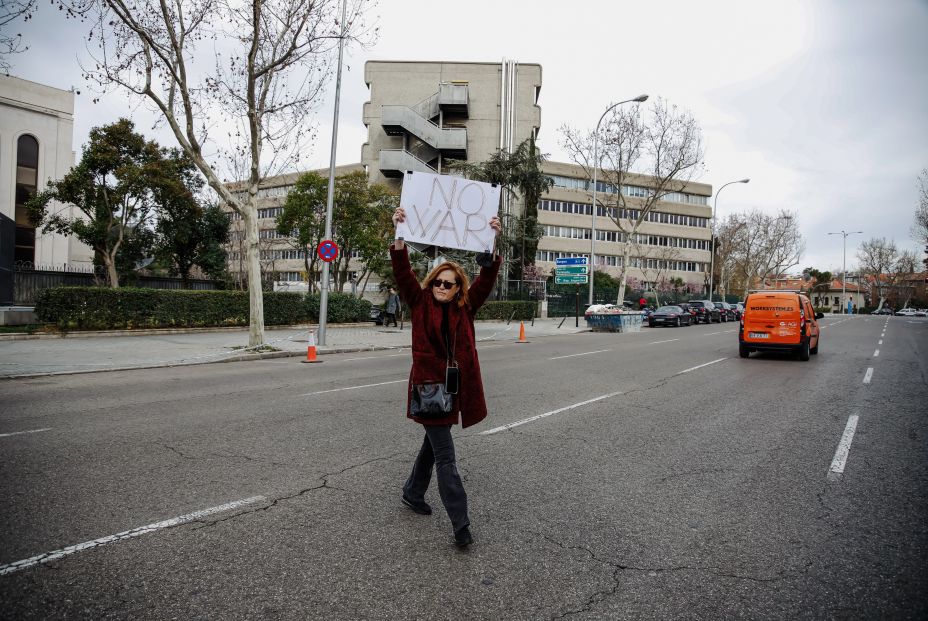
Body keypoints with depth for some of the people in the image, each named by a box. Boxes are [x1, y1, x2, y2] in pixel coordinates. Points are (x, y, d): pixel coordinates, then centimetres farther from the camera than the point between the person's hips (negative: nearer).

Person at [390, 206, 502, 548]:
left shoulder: (465, 307, 4)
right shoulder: (420, 303, -2)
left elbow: (487, 278, -6)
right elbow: (402, 273, -14)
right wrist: (400, 234, -26)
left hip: (456, 387, 5)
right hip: (428, 385, -5)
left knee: (434, 443, 22)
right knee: (446, 456, -4)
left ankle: (413, 492, 45)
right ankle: (461, 524, 2)